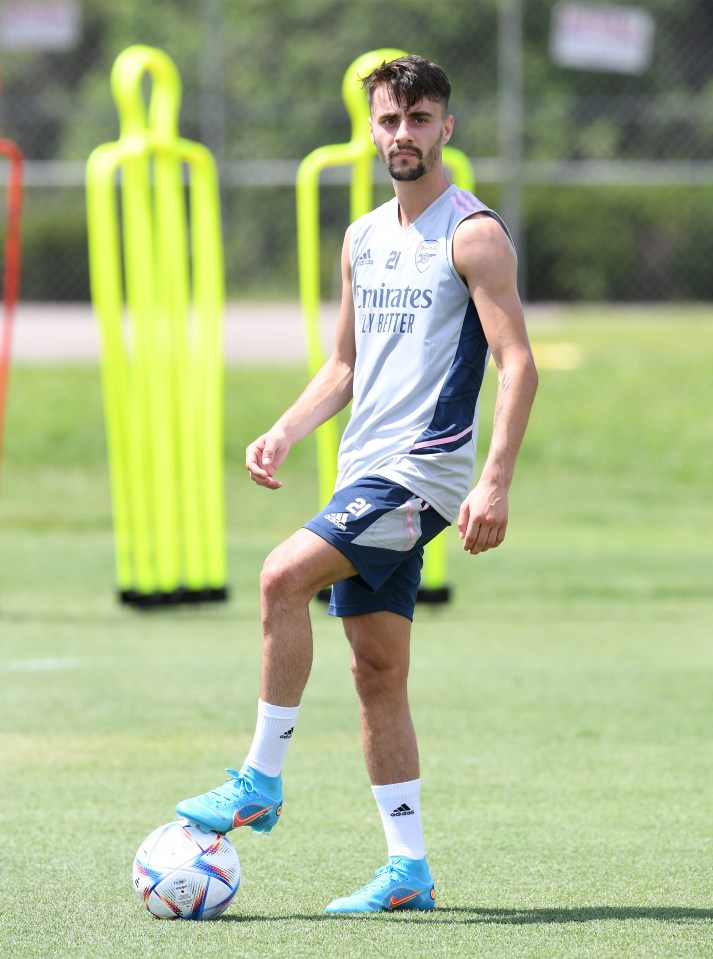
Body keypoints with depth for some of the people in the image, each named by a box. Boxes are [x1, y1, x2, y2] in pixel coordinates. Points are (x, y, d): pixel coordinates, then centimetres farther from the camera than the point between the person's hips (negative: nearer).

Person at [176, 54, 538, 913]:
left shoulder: (473, 235, -7)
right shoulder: (363, 239, 16)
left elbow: (517, 365, -13)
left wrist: (494, 484, -22)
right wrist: (285, 433, 8)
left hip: (425, 471, -8)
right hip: (366, 474, 8)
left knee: (283, 577, -23)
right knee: (376, 671, 5)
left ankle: (261, 781, -14)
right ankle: (408, 870, 8)